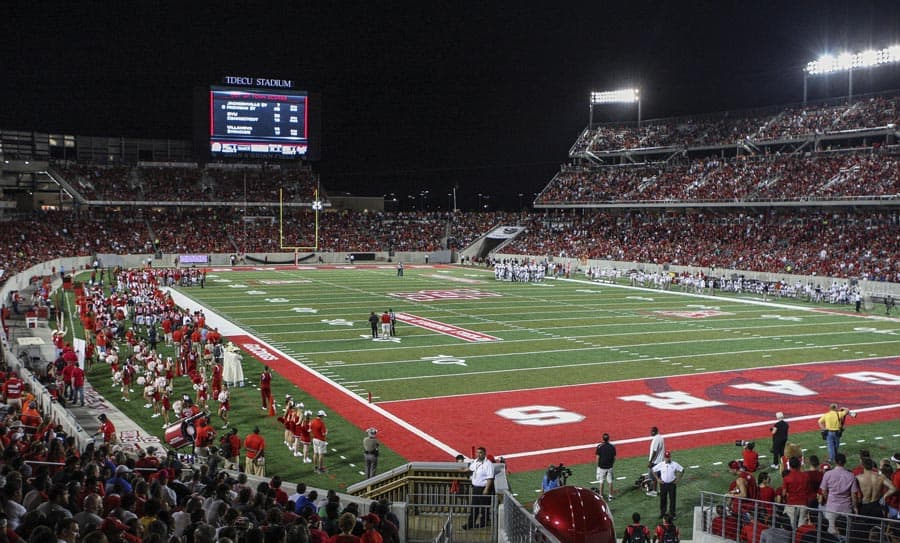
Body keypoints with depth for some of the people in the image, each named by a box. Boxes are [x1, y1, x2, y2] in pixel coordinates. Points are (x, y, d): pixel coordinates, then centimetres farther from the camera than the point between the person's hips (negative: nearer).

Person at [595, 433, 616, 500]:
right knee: (610, 481, 12)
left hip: (601, 467, -2)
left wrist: (598, 465, 3)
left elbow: (597, 457, -10)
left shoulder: (599, 447, -13)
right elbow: (614, 458, 0)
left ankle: (601, 495, 15)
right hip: (609, 467, 2)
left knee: (601, 482, 9)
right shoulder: (612, 447, -6)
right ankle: (610, 495, 19)